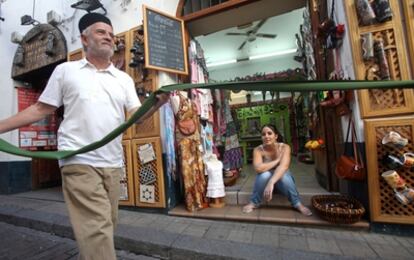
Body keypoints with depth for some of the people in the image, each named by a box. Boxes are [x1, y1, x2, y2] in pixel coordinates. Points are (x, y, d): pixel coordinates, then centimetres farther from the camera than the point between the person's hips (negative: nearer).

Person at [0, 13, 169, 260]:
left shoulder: (124, 79, 11)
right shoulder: (65, 70, 6)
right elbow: (41, 109, 10)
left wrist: (157, 104, -17)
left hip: (113, 163, 4)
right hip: (80, 162, -3)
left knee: (106, 225, 18)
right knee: (97, 228, -8)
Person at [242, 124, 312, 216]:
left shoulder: (285, 147, -21)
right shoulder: (258, 150, -20)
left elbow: (284, 166, -37)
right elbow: (258, 168, -36)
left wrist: (271, 183, -52)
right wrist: (277, 160, -28)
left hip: (282, 181, 0)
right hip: (266, 179, 0)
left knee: (284, 176, -34)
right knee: (264, 175, -34)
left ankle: (297, 204, -8)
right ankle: (254, 203, -13)